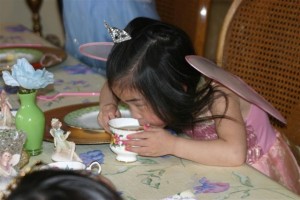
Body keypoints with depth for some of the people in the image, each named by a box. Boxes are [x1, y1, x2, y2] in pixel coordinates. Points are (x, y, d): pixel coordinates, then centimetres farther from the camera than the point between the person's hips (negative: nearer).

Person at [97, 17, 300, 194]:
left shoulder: (218, 95, -32)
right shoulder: (159, 81, -15)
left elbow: (234, 154, -48)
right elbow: (114, 84, 2)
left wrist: (171, 145, -42)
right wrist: (108, 105, -18)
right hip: (222, 169, 6)